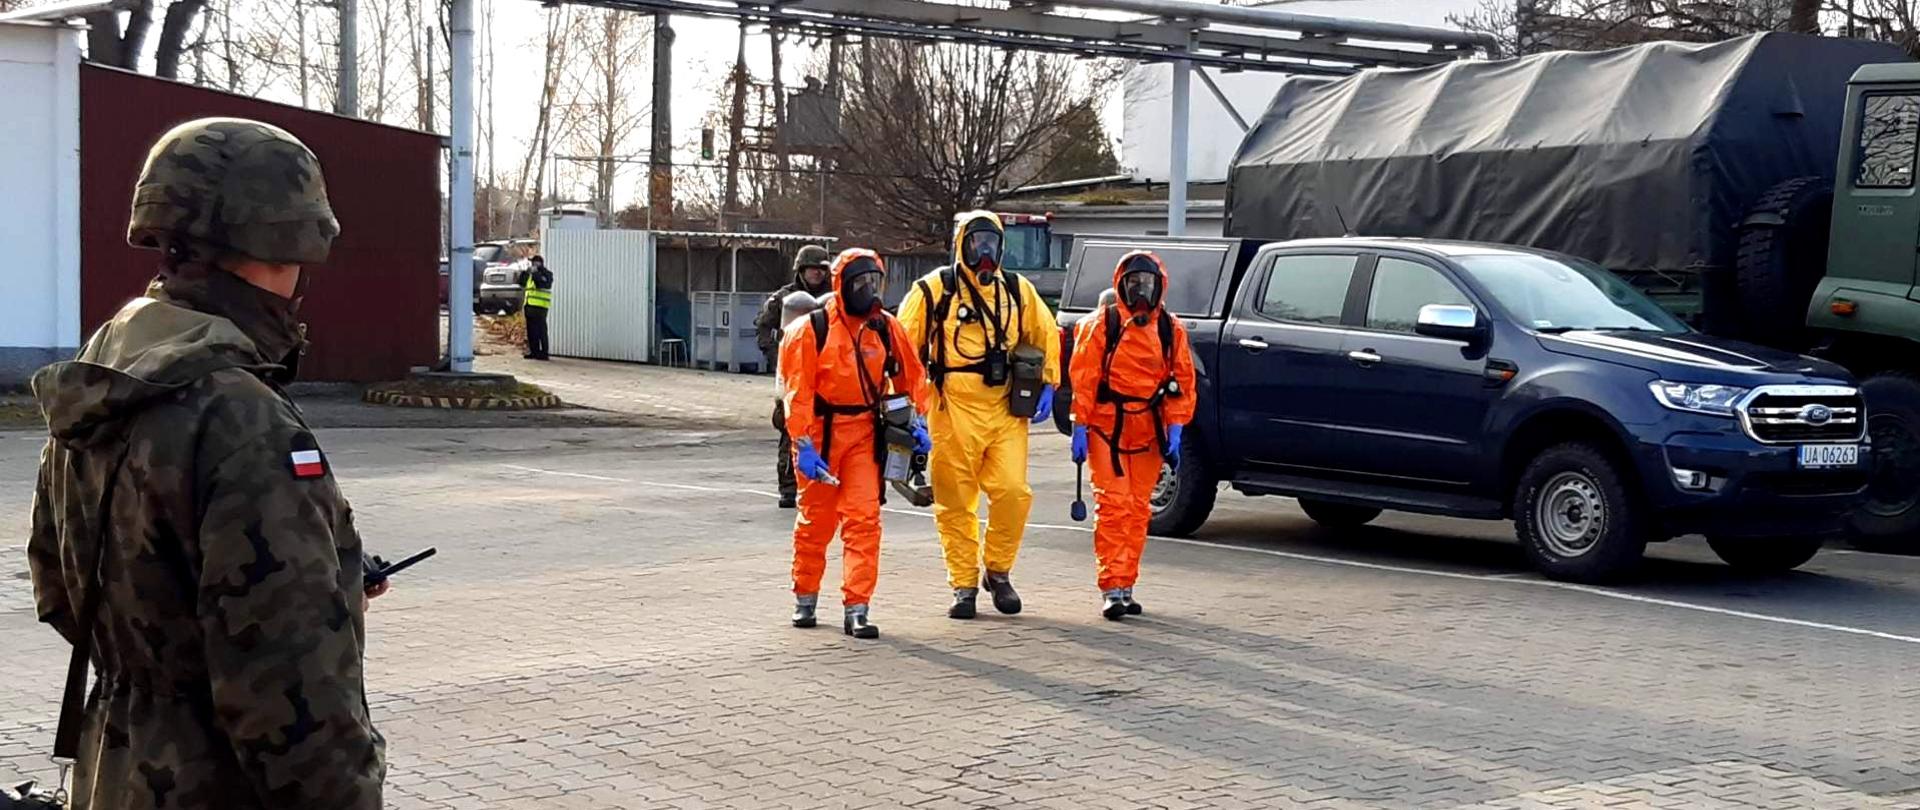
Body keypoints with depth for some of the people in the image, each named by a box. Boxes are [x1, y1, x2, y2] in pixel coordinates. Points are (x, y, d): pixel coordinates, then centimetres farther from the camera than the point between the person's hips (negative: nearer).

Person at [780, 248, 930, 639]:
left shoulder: (887, 329, 4)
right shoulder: (811, 330, -10)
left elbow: (910, 376, 16)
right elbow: (797, 391, -12)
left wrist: (916, 421, 5)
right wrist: (804, 445, -17)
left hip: (865, 434, 3)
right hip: (821, 432, -3)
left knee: (864, 519, -7)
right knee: (815, 520, 10)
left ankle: (857, 609, -5)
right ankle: (805, 599, 29)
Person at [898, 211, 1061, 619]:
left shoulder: (1018, 291, 12)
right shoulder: (933, 290, 1)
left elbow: (1047, 336, 22)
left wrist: (1047, 386, 13)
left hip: (1005, 410, 2)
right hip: (953, 410, -2)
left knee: (1013, 492, -7)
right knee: (955, 501, 1)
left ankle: (998, 571, 13)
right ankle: (963, 585, 12)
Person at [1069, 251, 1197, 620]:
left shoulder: (1172, 330, 8)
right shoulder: (1101, 324, -2)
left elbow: (1182, 382, 10)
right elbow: (1082, 379, -5)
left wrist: (1174, 431, 1)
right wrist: (1079, 428, -9)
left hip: (1148, 433, 4)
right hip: (1107, 430, -4)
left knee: (1138, 510, 7)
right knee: (1113, 507, -9)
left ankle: (1126, 585, 15)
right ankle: (1111, 588, -9)